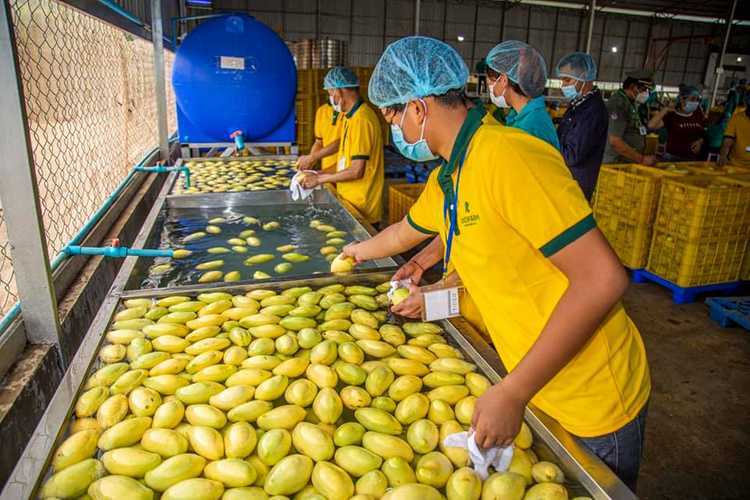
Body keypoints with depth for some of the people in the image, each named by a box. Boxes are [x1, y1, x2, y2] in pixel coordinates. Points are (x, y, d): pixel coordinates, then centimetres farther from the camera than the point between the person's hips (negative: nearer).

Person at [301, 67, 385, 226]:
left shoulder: (361, 119, -19)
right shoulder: (351, 117, 12)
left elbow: (357, 171, -21)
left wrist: (320, 179, -13)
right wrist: (322, 174, 9)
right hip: (351, 201, 9)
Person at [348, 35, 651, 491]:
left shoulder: (506, 155, -26)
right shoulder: (445, 179, 3)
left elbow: (603, 278, -29)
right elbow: (406, 232, 24)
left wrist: (513, 393, -26)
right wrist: (361, 250, 43)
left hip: (591, 402, -7)